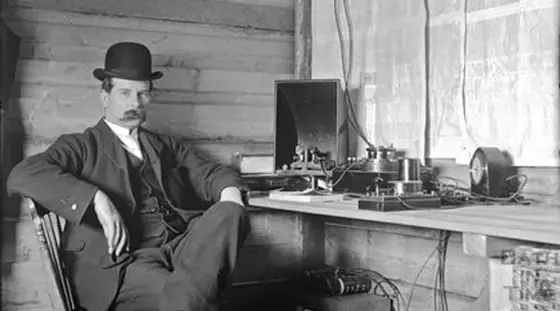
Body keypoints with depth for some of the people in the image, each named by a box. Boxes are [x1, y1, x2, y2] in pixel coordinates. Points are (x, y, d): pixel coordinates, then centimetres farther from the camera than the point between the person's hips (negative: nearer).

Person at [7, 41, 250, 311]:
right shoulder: (82, 146, 12)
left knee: (230, 213, -26)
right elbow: (22, 175, -5)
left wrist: (230, 190, -6)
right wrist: (97, 198, -20)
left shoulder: (166, 147, 28)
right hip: (119, 260, -5)